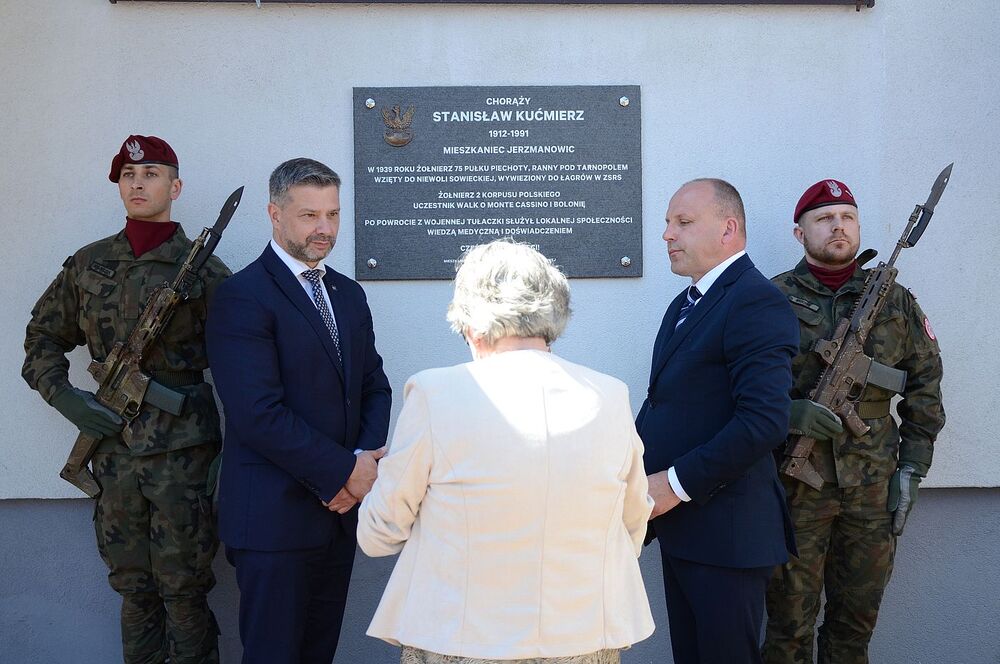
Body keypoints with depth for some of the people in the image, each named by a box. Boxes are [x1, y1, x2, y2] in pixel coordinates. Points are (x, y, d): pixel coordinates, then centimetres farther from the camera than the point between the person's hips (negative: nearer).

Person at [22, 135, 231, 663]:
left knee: (182, 592, 1)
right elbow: (43, 337, 19)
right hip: (113, 447, 4)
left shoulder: (202, 269, -2)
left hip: (183, 447, -4)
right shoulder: (87, 265, 9)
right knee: (133, 588, 13)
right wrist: (64, 395, 2)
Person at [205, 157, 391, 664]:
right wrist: (344, 471, -16)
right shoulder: (242, 297, -12)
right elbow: (259, 414, -20)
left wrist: (366, 461, -5)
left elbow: (374, 386, 13)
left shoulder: (349, 294, 13)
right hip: (275, 515, -7)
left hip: (339, 508, 7)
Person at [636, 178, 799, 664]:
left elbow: (765, 421, -25)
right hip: (678, 526, 9)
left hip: (725, 533, -9)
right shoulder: (684, 305, 16)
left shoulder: (756, 304, -16)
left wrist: (677, 484, -21)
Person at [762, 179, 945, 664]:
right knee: (790, 624, 6)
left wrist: (912, 469, 4)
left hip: (873, 491, 3)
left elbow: (925, 384, 10)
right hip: (795, 484, -2)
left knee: (856, 623, 14)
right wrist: (790, 413, -20)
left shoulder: (894, 300, 7)